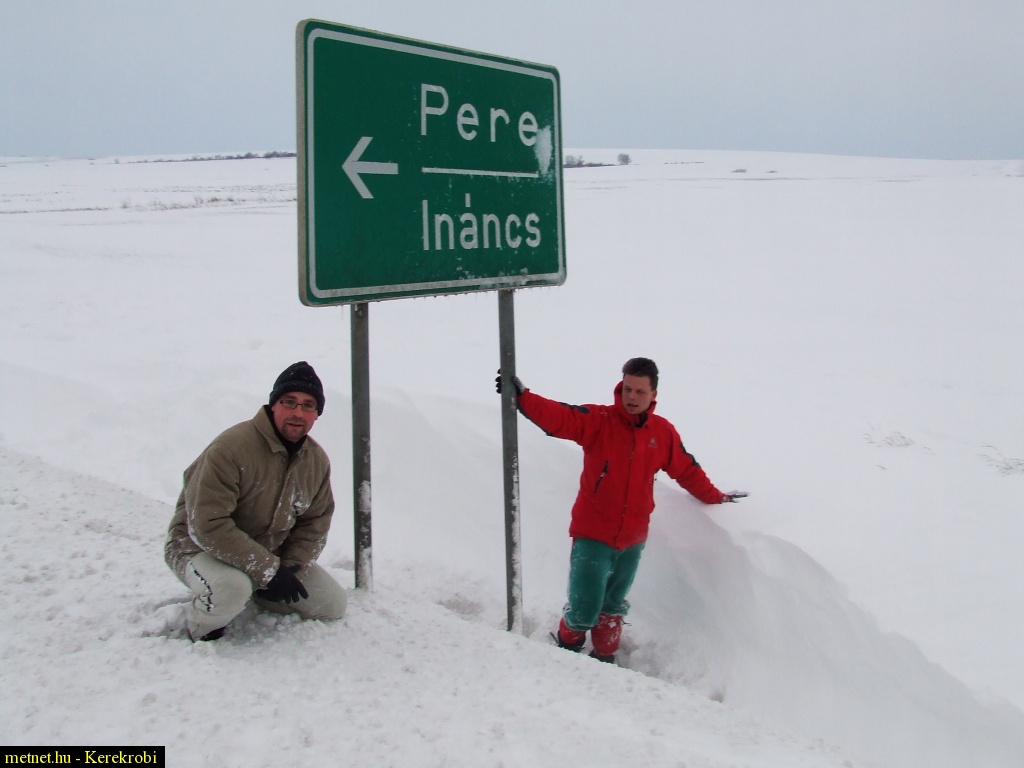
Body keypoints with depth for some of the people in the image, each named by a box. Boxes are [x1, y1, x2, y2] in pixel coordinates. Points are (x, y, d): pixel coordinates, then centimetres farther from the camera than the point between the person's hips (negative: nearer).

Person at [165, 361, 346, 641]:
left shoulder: (317, 460, -5)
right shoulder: (230, 448, -28)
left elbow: (315, 523, 4)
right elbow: (208, 525, -31)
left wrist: (291, 568, -14)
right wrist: (269, 570, -30)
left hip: (270, 553, 7)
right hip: (201, 547, -7)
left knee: (333, 605, 1)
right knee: (231, 589, -39)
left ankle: (255, 594, 20)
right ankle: (202, 633, -4)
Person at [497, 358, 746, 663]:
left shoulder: (663, 432, 3)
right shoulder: (598, 420, -9)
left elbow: (687, 470, 18)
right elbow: (558, 417, -25)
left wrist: (715, 497, 28)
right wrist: (522, 397, -40)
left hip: (632, 540, 4)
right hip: (593, 537, -3)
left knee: (613, 609, 18)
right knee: (584, 612, -5)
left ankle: (604, 657, 40)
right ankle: (567, 643, 27)